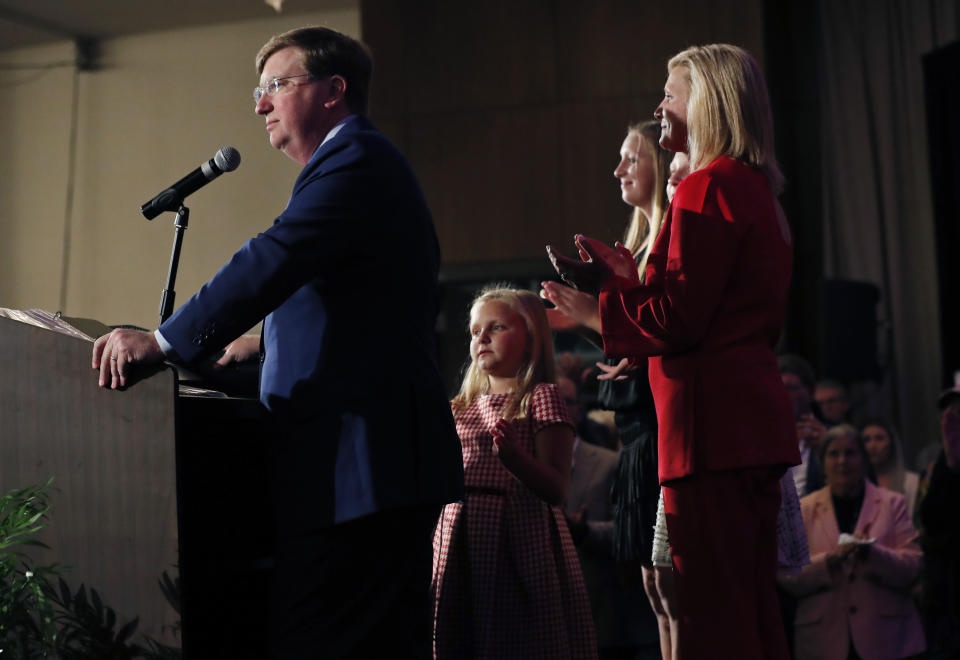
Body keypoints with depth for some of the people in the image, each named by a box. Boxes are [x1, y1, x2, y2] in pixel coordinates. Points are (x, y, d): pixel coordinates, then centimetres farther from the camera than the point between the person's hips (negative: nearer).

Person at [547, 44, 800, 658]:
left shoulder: (707, 188, -10)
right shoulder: (758, 192, 19)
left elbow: (677, 320, -16)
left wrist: (606, 285, -1)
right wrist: (630, 281, 25)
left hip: (712, 422, -10)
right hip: (757, 417, 10)